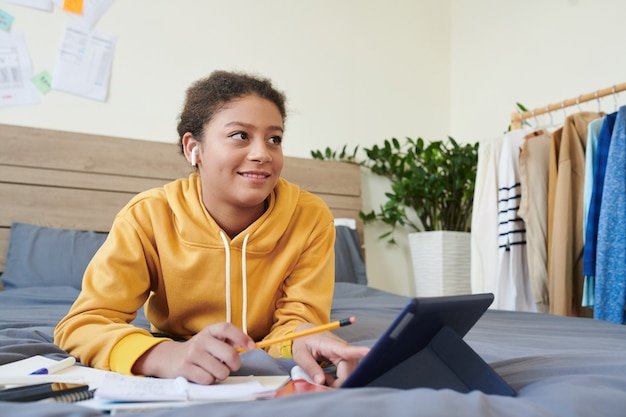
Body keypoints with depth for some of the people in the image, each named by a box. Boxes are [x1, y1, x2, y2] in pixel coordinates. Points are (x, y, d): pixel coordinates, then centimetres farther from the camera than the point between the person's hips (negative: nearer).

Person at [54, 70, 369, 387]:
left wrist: (302, 339, -40)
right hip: (176, 380, -1)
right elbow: (81, 324, -24)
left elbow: (298, 318, -14)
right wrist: (167, 356, -45)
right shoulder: (148, 217, -20)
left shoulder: (311, 218, -18)